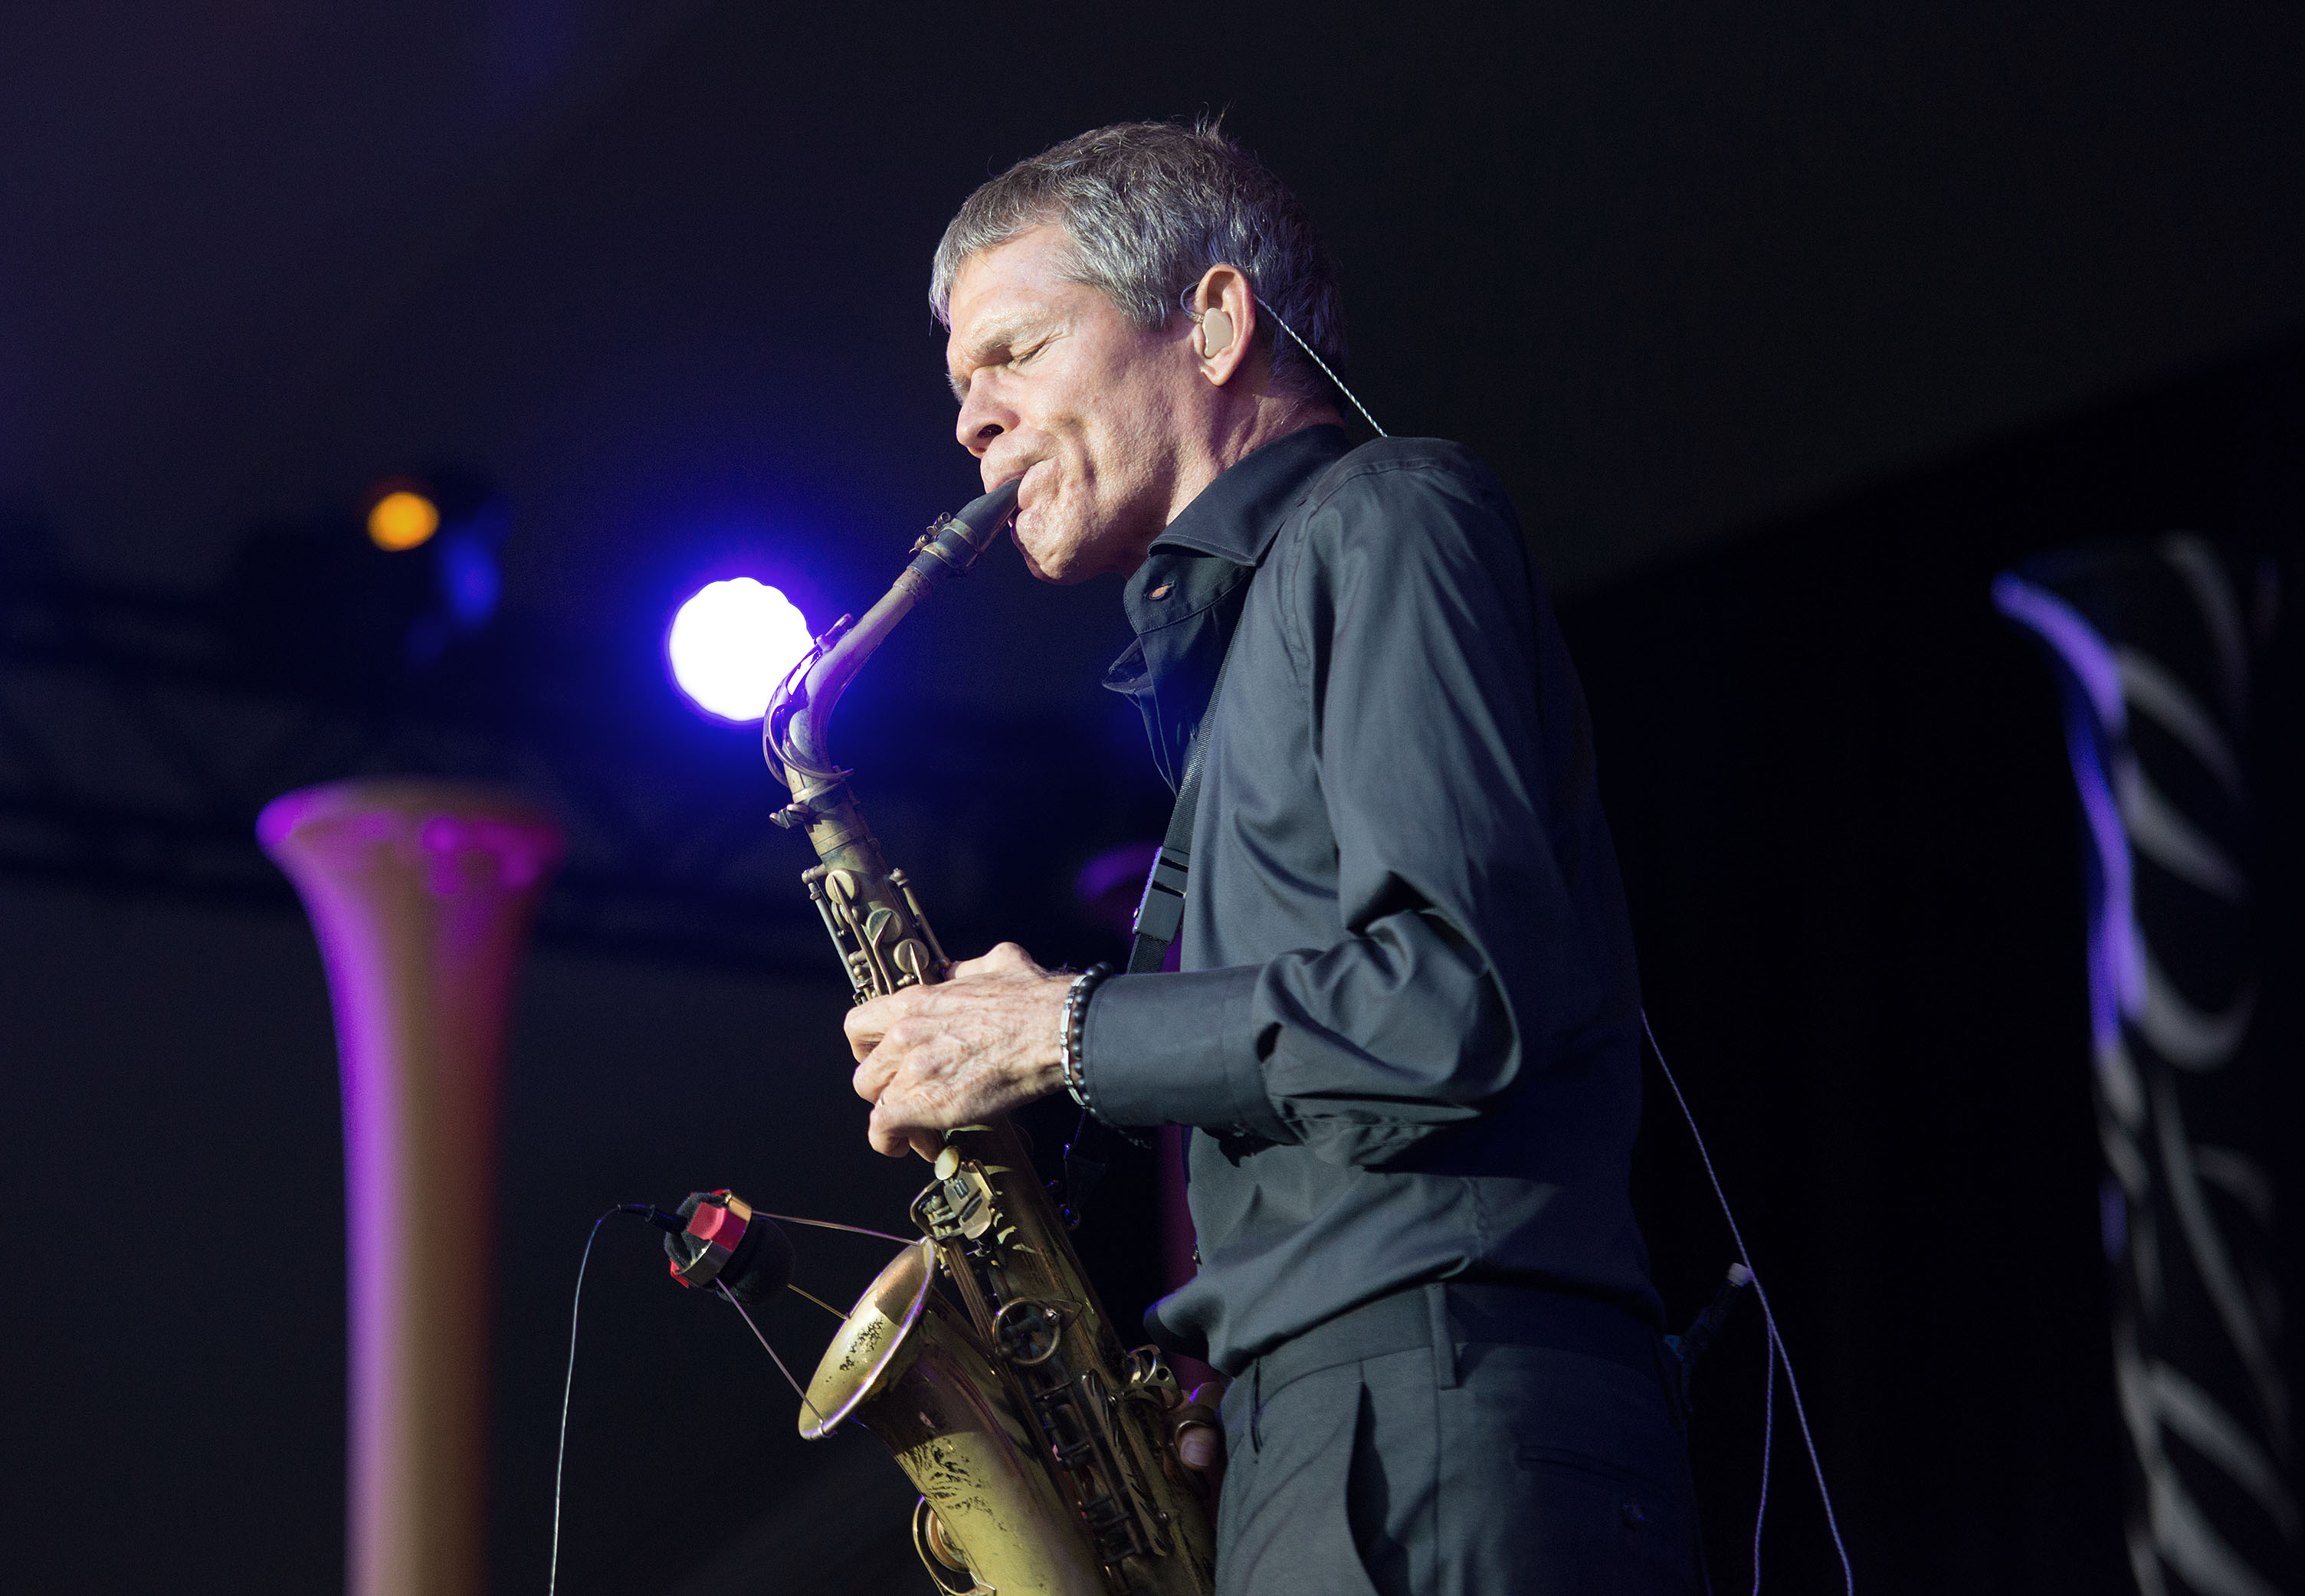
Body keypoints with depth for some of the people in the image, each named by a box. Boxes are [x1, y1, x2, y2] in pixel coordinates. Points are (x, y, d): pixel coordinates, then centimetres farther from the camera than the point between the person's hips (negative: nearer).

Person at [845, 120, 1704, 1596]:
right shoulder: (1227, 644, 27)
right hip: (1318, 1439, 9)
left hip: (1444, 1422, -9)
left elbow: (1470, 997, -16)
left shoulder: (1386, 519, -1)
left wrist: (1064, 1033, -7)